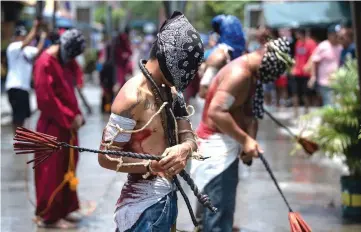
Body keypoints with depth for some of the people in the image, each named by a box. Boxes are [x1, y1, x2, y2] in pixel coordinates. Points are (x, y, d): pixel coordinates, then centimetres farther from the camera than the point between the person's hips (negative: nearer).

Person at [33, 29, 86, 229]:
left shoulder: (63, 62, 10)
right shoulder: (45, 63, -18)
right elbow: (46, 99, -22)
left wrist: (76, 115, 3)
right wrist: (70, 118, -17)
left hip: (66, 125, 9)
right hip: (53, 127, -9)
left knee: (66, 168, 15)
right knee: (53, 171, -2)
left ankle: (61, 210, 24)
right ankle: (49, 216, 6)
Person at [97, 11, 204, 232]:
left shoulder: (172, 92, 8)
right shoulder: (134, 96, -19)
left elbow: (189, 138, 6)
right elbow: (106, 156, -19)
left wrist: (184, 148, -17)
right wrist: (150, 166, -32)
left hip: (168, 199, 8)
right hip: (144, 206, -8)